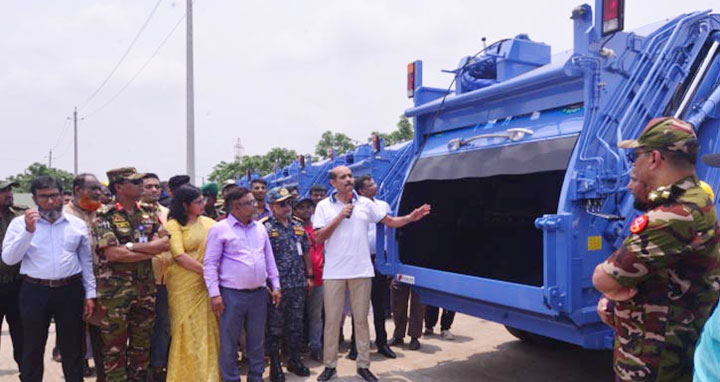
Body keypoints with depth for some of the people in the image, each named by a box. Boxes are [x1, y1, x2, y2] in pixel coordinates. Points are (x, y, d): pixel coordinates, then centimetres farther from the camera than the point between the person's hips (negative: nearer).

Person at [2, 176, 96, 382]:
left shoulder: (78, 224, 4)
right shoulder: (20, 223, 0)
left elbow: (86, 261, 8)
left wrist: (90, 293, 5)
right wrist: (28, 231, -21)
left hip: (71, 290, 1)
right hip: (34, 291, -1)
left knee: (72, 347, 11)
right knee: (33, 348, 12)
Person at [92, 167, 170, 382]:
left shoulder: (148, 215, 9)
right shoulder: (105, 217, -6)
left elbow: (165, 243, -3)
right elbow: (113, 253, -17)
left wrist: (131, 246, -13)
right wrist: (151, 250, -10)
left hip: (145, 289, 5)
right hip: (115, 290, -4)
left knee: (142, 344, 13)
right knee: (114, 347, 5)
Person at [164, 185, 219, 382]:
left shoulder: (208, 223, 8)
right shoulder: (173, 225, -5)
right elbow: (179, 256, -15)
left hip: (205, 285, 4)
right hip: (184, 286, -4)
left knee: (207, 330, 9)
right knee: (187, 332, 5)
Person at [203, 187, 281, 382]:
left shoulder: (260, 228, 10)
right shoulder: (219, 229, -6)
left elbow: (269, 259, 14)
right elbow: (210, 263, -7)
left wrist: (275, 286, 10)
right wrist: (214, 294, -13)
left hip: (259, 293, 5)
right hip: (232, 294, -5)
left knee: (257, 340, 13)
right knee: (229, 342, 4)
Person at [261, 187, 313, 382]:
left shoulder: (298, 226, 11)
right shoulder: (265, 228, -7)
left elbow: (306, 252, 16)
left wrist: (309, 276, 13)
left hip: (299, 285, 5)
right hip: (277, 286, -5)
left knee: (296, 324, 14)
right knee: (275, 326, 4)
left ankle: (295, 360, 28)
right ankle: (275, 365, 16)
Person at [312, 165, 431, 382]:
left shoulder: (365, 203, 6)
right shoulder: (324, 206, 1)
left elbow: (391, 221, 8)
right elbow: (318, 238, -6)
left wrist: (411, 218, -9)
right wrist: (340, 216, -11)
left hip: (361, 271, 1)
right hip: (334, 272, -1)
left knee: (361, 319, 9)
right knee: (332, 320, 5)